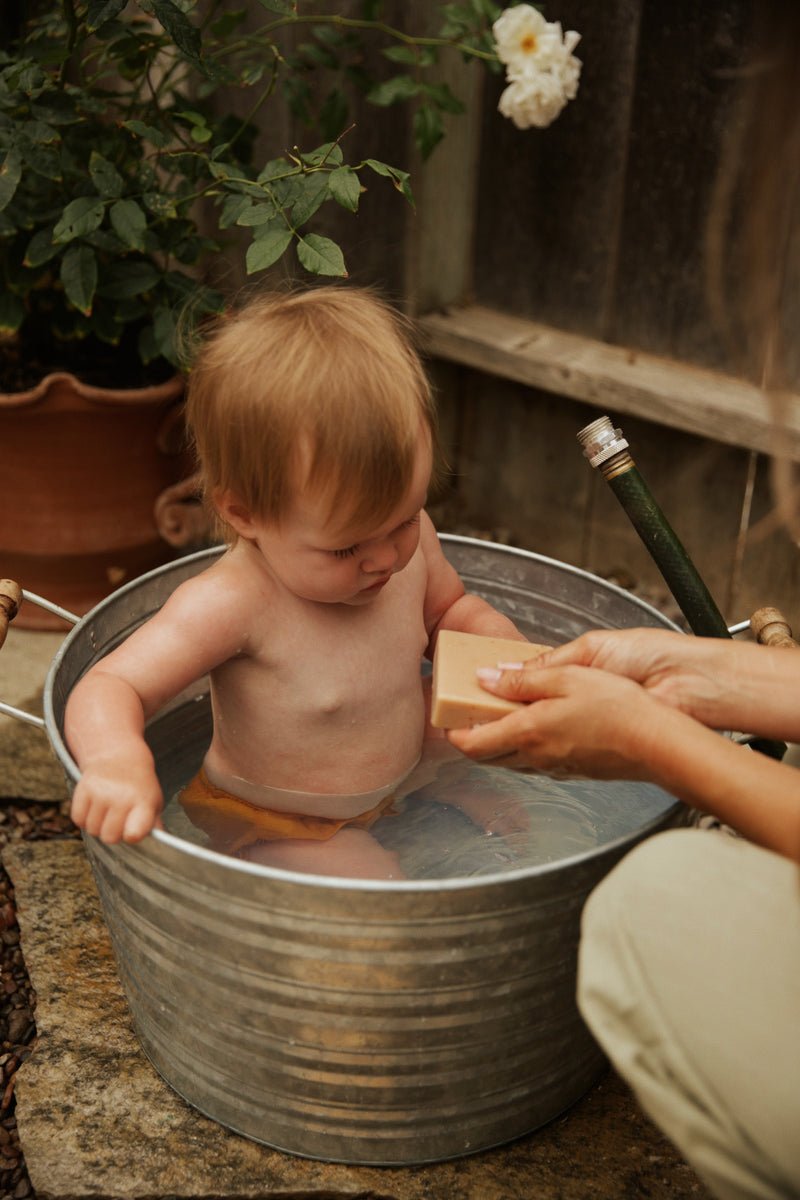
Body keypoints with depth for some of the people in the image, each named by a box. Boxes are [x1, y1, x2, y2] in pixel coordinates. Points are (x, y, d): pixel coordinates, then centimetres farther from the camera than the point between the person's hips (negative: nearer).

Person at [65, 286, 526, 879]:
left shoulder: (408, 539, -13)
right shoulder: (230, 605, -34)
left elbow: (449, 608, 9)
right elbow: (109, 689, -36)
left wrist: (496, 637, -12)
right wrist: (117, 757, -58)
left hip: (400, 778, 6)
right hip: (274, 828, -6)